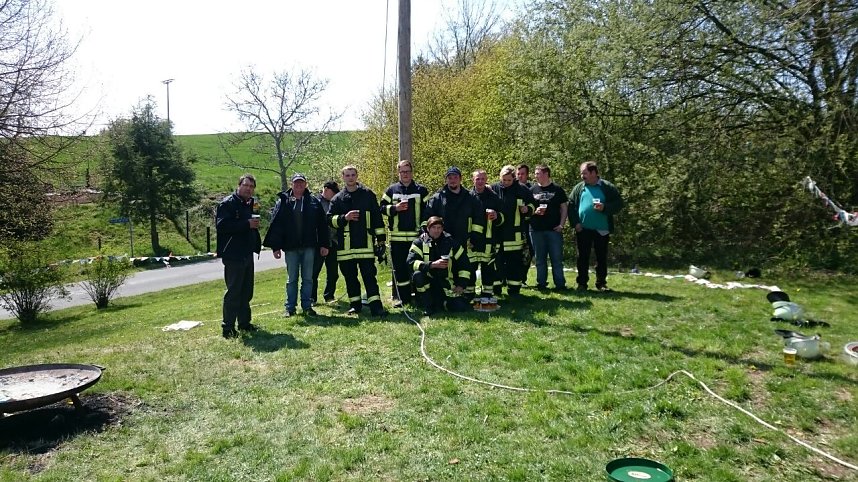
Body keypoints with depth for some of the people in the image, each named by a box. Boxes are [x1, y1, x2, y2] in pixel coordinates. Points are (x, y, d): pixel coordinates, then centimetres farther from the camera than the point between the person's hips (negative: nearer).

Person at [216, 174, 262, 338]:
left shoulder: (252, 204, 16)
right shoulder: (227, 203, -10)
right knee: (233, 291, -6)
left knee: (246, 291, 14)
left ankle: (244, 322, 24)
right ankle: (228, 327, 1)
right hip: (233, 255, -8)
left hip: (247, 254, 8)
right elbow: (221, 226, -22)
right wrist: (247, 224, -23)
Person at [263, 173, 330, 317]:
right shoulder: (283, 202, 3)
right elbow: (276, 225, 0)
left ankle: (307, 306, 15)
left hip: (309, 246, 1)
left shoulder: (314, 202, 6)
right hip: (290, 247, -1)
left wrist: (324, 244, 1)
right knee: (292, 279, 7)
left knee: (307, 278, 6)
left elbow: (322, 224, 5)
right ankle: (290, 308, 15)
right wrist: (275, 247, -5)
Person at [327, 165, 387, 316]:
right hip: (345, 245, 2)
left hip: (365, 243, -2)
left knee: (369, 275, -4)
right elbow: (330, 219, 6)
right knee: (350, 277, 9)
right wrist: (344, 218, -12)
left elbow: (377, 217, 7)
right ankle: (355, 305, 20)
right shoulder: (337, 198, 10)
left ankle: (376, 306, -5)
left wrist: (381, 238, 3)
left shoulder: (368, 195, 6)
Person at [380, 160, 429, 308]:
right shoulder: (391, 190, 9)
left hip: (416, 236, -1)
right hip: (397, 236, 1)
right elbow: (382, 208, 6)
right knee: (399, 268, 3)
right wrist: (395, 208, -11)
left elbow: (428, 211, 6)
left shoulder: (421, 190, 7)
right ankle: (402, 298, 12)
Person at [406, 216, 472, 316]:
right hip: (428, 281, -1)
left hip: (446, 286, 1)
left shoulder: (450, 242, 2)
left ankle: (440, 303, 14)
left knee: (462, 307, -17)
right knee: (417, 274, -33)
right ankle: (428, 306, -13)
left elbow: (465, 263, 5)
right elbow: (411, 262, -19)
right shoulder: (420, 242, -3)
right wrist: (432, 265, -30)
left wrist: (461, 284, -4)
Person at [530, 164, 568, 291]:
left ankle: (560, 284, 6)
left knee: (557, 258, 0)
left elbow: (564, 208, 4)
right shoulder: (532, 190, 9)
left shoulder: (557, 190, 4)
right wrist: (535, 211, -10)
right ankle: (541, 284, 15)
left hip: (554, 229, -2)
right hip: (536, 229, 2)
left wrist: (561, 225, -6)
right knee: (540, 259, 8)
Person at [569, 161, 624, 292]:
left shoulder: (608, 187, 0)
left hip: (602, 229, -1)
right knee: (583, 257, 7)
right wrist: (575, 222, -6)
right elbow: (571, 205, 5)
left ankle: (601, 283, 18)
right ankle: (582, 283, 15)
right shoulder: (578, 188, 6)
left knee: (602, 257, 7)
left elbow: (619, 204, -1)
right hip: (583, 229, 2)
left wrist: (605, 207, -18)